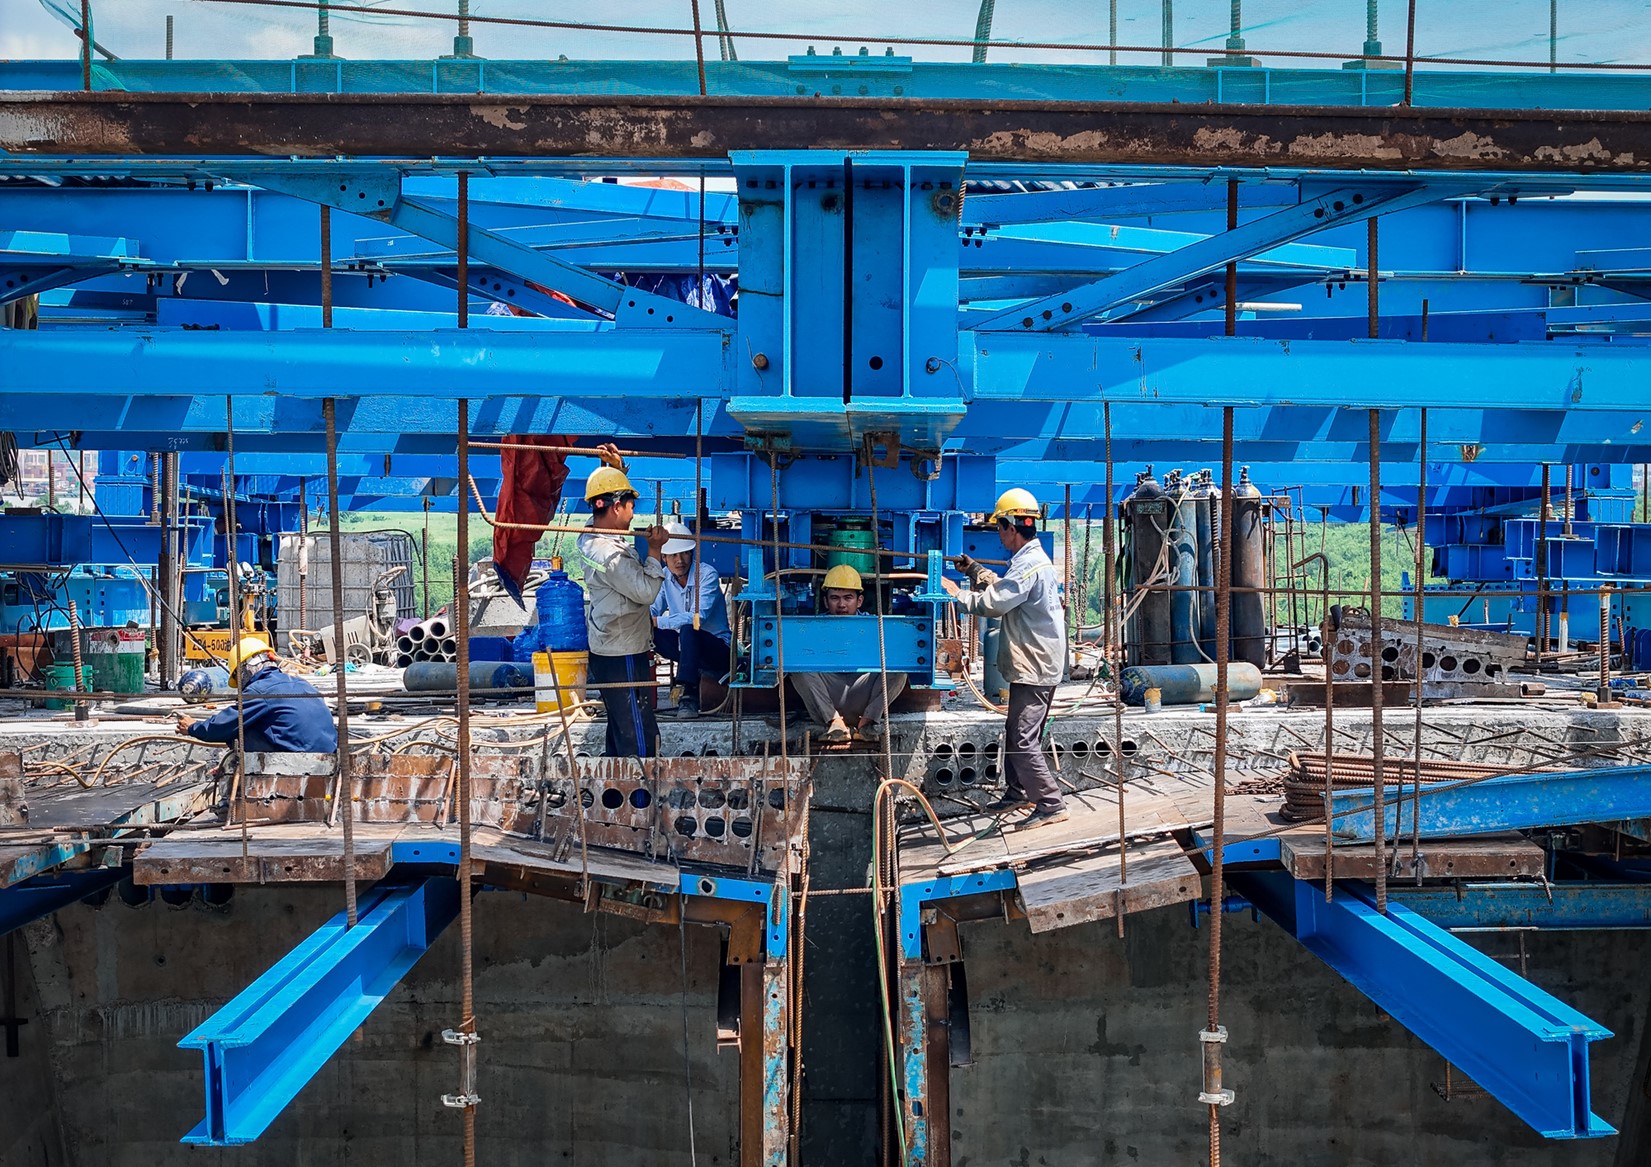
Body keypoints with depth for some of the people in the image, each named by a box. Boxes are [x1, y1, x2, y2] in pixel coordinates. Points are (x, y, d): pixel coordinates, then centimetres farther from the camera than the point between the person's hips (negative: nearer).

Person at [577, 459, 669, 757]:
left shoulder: (590, 535, 5)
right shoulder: (611, 554, -24)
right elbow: (647, 591, -21)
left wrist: (617, 467, 12)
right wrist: (654, 550, -14)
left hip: (606, 651, 10)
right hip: (624, 657, -10)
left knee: (620, 730, 20)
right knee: (640, 738, -5)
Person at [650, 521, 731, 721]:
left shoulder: (707, 574, -16)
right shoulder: (665, 577, 3)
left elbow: (697, 617, -28)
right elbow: (652, 610, -1)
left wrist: (657, 621, -32)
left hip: (718, 649, -6)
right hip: (686, 646, 6)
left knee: (688, 630, -36)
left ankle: (688, 696, -37)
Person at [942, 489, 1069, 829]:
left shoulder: (1031, 564, -20)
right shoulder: (1029, 559, 15)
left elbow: (994, 602, -25)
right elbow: (1003, 588, 30)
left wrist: (956, 593, -13)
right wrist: (975, 571, 23)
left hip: (1035, 669, -11)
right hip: (1030, 664, 11)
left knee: (1023, 740, -9)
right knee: (1016, 735, 18)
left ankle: (1051, 804, -4)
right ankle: (1019, 794, 29)